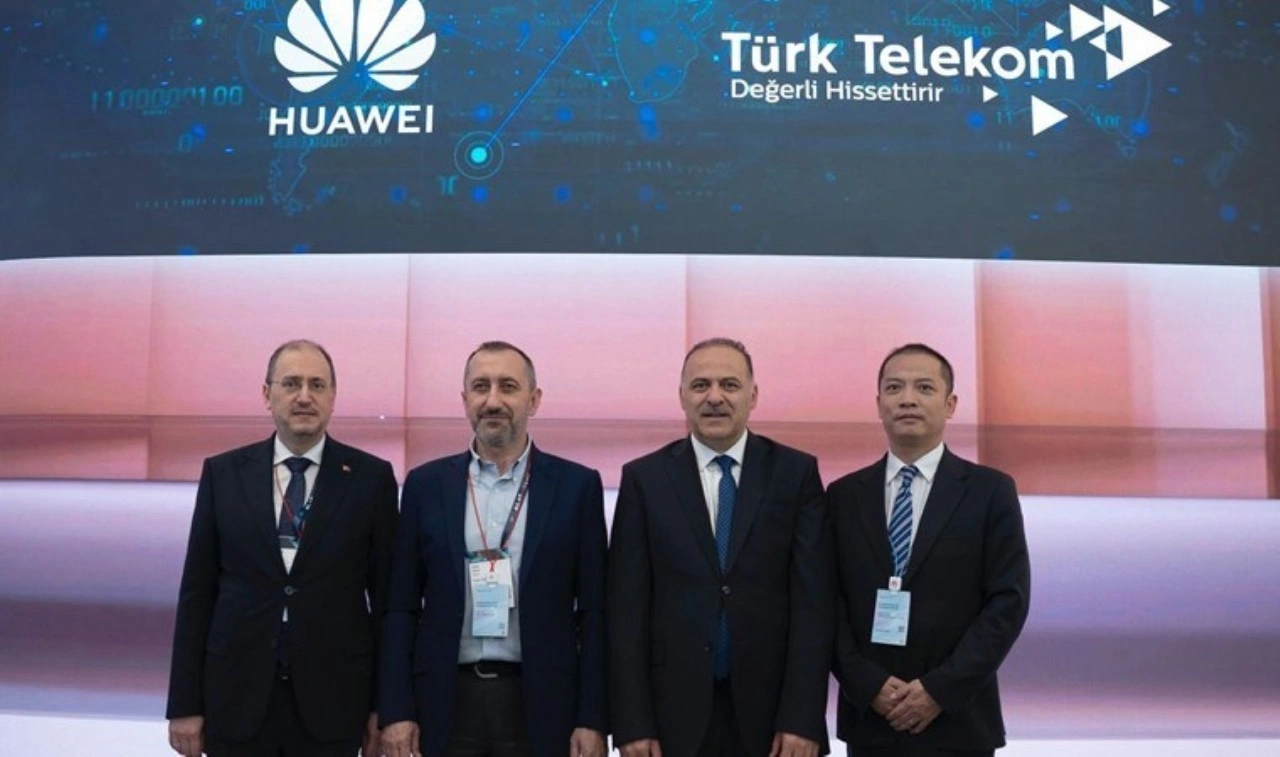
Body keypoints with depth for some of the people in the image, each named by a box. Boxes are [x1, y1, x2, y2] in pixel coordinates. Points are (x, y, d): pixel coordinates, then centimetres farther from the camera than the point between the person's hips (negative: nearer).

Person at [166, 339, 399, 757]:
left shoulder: (371, 477, -2)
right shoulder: (223, 473, 2)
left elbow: (387, 596, 0)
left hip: (331, 700, -1)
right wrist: (184, 703, 0)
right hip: (236, 697, 1)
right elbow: (197, 592, 3)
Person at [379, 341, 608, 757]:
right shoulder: (426, 484, 4)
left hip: (541, 702, -1)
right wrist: (396, 709, -2)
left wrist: (592, 719, -4)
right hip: (444, 701, 1)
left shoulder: (577, 485, 0)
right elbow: (402, 607, 5)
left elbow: (593, 610, 0)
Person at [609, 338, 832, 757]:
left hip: (771, 708, 0)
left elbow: (813, 600, -4)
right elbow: (627, 606, -1)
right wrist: (633, 722, -6)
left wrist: (803, 717, -10)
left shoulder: (796, 472, 0)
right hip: (675, 710, 0)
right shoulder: (644, 478, 1)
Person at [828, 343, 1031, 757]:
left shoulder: (990, 490, 0)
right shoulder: (843, 496, 5)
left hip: (958, 721, -2)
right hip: (868, 720, 2)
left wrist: (941, 689, -12)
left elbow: (1008, 601, -6)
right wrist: (867, 685, -10)